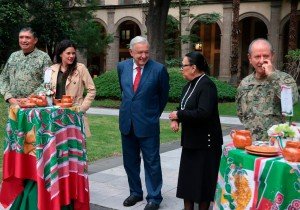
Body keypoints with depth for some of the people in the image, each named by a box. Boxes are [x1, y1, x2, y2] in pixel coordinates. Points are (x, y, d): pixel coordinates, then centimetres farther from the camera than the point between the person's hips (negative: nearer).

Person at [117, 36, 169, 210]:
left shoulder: (159, 69, -11)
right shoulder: (122, 67, 1)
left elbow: (164, 95, 3)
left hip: (148, 123, -4)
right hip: (127, 122, 5)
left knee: (152, 162, 3)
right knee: (130, 161, 15)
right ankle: (135, 192, 31)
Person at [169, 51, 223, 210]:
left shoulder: (206, 85, -17)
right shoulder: (189, 86, 10)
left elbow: (203, 113, -28)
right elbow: (183, 108, 15)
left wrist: (178, 115, -18)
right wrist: (175, 119, -7)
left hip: (205, 141, -9)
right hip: (190, 140, 9)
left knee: (202, 179, 3)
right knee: (187, 177, 13)